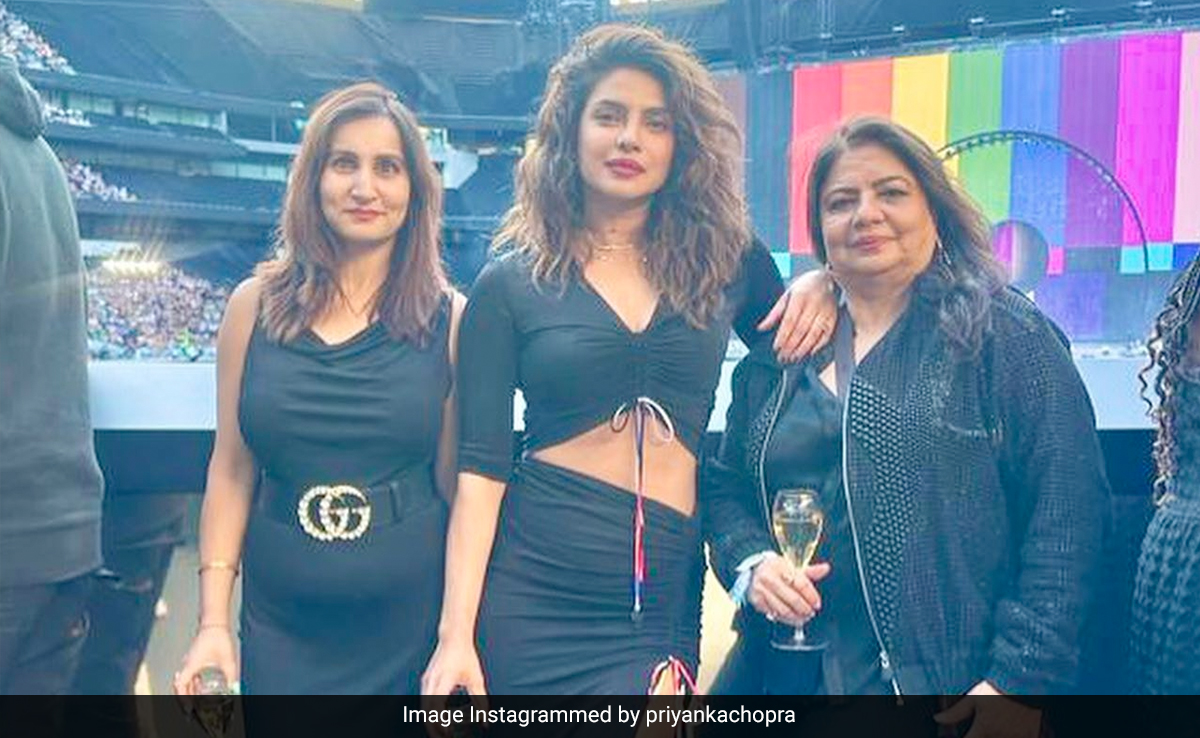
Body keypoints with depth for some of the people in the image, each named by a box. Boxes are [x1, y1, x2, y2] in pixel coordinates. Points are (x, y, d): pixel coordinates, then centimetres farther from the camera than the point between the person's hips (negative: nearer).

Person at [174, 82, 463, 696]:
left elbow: (459, 482, -4)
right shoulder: (254, 306, 1)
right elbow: (231, 470, 3)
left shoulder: (448, 319, -5)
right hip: (281, 629, 2)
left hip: (413, 625, -1)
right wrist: (213, 621, 1)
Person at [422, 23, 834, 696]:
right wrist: (456, 634, -9)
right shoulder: (511, 283, 1)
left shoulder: (728, 260, 7)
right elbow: (482, 466, -2)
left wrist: (818, 288, 0)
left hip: (659, 604, 1)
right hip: (525, 593, -1)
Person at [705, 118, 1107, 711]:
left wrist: (1015, 679, -16)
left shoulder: (1007, 338, -4)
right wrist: (751, 564, -6)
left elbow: (1067, 518, -10)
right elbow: (724, 488, 15)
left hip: (951, 680, -4)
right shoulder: (777, 361, 9)